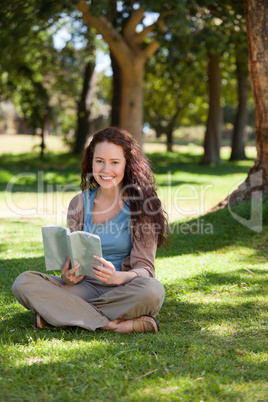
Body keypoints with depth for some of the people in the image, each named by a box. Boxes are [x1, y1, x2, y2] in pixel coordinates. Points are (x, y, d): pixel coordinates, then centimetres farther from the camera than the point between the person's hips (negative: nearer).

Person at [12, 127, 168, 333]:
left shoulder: (141, 204, -3)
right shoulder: (79, 203, 8)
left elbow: (145, 268, -8)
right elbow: (72, 258, 9)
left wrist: (118, 277, -31)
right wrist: (69, 276, -16)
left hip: (123, 291, -3)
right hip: (86, 288, 3)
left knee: (152, 289, -37)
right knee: (24, 283, -20)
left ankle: (58, 313, -24)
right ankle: (110, 324, -26)